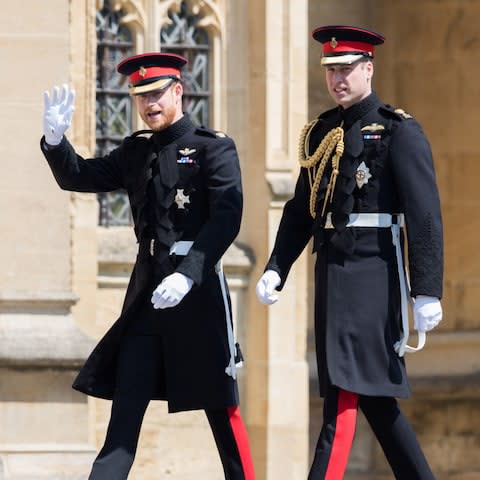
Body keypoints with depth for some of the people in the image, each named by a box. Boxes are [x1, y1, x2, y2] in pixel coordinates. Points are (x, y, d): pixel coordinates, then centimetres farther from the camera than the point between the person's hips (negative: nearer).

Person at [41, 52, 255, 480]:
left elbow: (227, 220, -14)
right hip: (146, 291, 5)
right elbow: (78, 178, 13)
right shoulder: (135, 151, 13)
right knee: (125, 406, 1)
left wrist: (188, 275, -25)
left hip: (197, 289, -5)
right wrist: (55, 138, -7)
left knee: (220, 405, 1)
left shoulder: (214, 147, -5)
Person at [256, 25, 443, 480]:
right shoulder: (321, 132, 14)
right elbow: (300, 210, 17)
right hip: (331, 272, 8)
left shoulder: (398, 131, -7)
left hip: (372, 272, -8)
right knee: (373, 396, 13)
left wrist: (427, 291, -17)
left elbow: (425, 217, -12)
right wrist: (275, 269, 6)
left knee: (344, 394, -12)